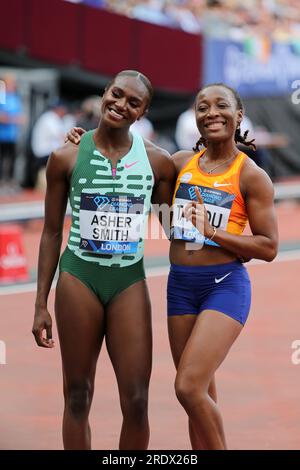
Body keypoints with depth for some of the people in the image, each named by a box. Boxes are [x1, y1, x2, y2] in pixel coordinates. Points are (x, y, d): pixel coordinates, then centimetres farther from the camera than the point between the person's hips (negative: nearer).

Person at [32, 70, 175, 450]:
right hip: (79, 277, -1)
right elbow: (52, 232, 5)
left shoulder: (158, 162, 2)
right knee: (77, 398, 5)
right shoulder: (66, 158, 0)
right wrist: (41, 304, 3)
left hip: (130, 280, 1)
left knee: (137, 402, -2)